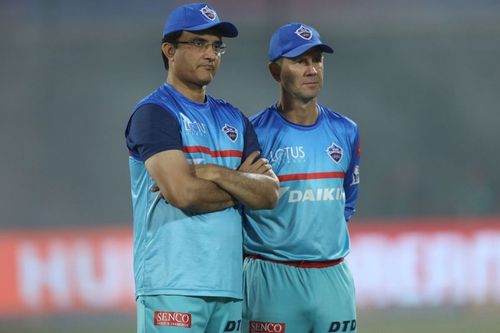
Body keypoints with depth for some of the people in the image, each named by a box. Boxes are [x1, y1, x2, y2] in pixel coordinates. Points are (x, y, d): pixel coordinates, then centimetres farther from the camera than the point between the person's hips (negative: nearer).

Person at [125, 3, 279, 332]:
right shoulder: (154, 113, -3)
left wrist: (213, 173, -9)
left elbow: (269, 193, 8)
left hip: (228, 286, 7)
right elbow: (181, 192, -17)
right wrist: (241, 183, 1)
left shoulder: (234, 120, 19)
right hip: (173, 285, -7)